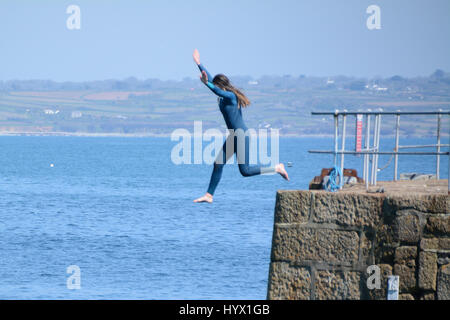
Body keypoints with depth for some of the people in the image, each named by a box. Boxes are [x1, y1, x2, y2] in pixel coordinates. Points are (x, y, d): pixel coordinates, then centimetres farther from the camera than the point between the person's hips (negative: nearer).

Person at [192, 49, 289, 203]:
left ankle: (277, 168, 5)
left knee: (245, 171, -8)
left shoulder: (231, 96, -15)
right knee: (218, 164, 4)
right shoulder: (223, 96, 9)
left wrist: (207, 84, -52)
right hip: (233, 136, 9)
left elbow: (218, 92, -38)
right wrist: (198, 63, 19)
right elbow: (209, 78, 17)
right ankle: (209, 195, 7)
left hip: (241, 134, -9)